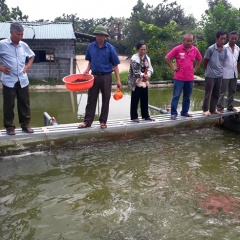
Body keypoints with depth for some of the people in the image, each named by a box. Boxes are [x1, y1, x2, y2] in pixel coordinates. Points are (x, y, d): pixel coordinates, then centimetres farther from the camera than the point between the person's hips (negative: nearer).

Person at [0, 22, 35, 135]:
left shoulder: (24, 45, 6)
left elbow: (32, 56, 25)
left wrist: (28, 66, 12)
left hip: (23, 80, 4)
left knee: (24, 104, 8)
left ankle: (25, 125, 20)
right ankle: (9, 127, 15)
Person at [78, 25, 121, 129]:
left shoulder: (110, 48, -5)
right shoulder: (90, 47, 3)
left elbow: (115, 65, -4)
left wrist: (118, 80, -8)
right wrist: (87, 70, -4)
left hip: (106, 77, -2)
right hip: (94, 76, 2)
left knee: (105, 100, 5)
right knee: (91, 99, 4)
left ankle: (103, 121, 16)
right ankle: (87, 121, 10)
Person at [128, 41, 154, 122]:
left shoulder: (147, 58, 10)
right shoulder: (134, 58, -11)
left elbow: (150, 68, 6)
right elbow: (135, 71, -17)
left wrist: (148, 75, -13)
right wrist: (143, 75, -16)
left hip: (145, 82, 7)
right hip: (136, 82, -6)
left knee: (145, 99, 12)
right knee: (135, 100, 0)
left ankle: (146, 116, 22)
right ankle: (134, 117, 8)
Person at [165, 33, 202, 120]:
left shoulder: (195, 50, 5)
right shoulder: (177, 49, -7)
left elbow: (200, 59, 22)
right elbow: (167, 58, -4)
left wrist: (195, 68, 13)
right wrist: (173, 67, -5)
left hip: (190, 78, 5)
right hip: (179, 78, -4)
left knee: (187, 96, 11)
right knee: (176, 96, -3)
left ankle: (185, 112, 22)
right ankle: (173, 113, 2)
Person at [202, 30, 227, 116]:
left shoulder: (225, 50, 2)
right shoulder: (210, 49, -12)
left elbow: (224, 61, 14)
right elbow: (205, 61, -2)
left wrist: (220, 70, 12)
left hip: (220, 75, 5)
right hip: (210, 75, -5)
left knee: (216, 94, 11)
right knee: (208, 93, 1)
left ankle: (213, 109, 21)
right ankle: (205, 110, 11)